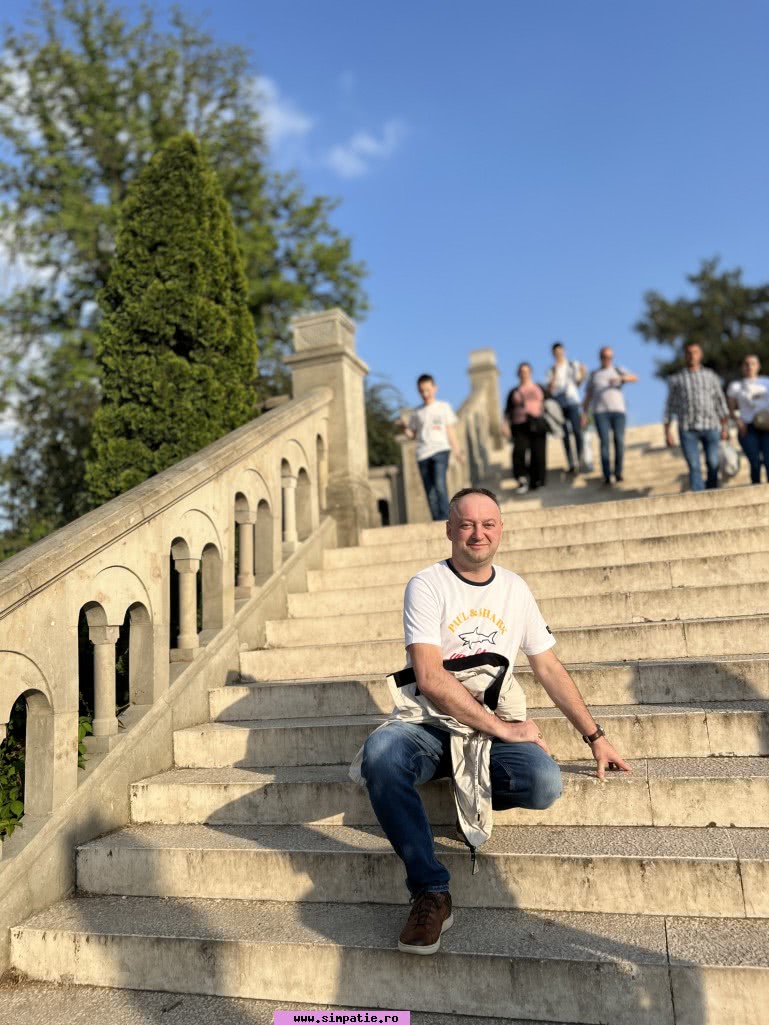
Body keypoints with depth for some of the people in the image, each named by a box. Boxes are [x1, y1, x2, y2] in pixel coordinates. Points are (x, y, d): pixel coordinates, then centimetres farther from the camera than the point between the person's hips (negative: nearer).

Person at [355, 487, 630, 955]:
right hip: (429, 724, -2)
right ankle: (431, 891, -18)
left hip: (496, 732, 3)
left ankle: (467, 786, 3)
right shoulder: (428, 585, -6)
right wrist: (504, 728, -16)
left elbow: (549, 667, 15)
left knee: (545, 783, -28)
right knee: (380, 755, -35)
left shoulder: (516, 588, 9)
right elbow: (430, 678, -16)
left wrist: (595, 736, 13)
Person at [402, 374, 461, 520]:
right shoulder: (416, 413, 16)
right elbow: (411, 434, 16)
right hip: (423, 454, 3)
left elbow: (450, 430, 12)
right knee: (430, 491, -1)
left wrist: (456, 449, 2)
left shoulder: (443, 407, 13)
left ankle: (445, 518, -19)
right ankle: (437, 522, 3)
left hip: (440, 450, -2)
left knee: (439, 484, -21)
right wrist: (405, 427, -5)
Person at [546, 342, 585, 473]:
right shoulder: (552, 370, 9)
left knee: (577, 431, -14)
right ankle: (571, 464, 3)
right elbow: (550, 389, 0)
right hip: (559, 404, 1)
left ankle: (579, 460, 0)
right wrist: (555, 374, -11)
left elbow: (578, 384, 11)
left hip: (572, 402, -1)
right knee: (565, 434, 1)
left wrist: (582, 375, -7)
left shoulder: (573, 365, 10)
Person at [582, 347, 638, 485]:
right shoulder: (593, 375, 18)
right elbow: (588, 396, 15)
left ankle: (618, 474, 3)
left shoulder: (619, 371, 14)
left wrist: (620, 378, -25)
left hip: (618, 411, 0)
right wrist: (584, 414, 4)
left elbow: (634, 378, -5)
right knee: (604, 442, -12)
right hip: (600, 412, 0)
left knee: (619, 441, -7)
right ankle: (607, 476, -13)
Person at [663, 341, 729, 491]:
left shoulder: (711, 376, 13)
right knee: (694, 467, -8)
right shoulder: (675, 379, 10)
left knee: (713, 464, 1)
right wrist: (668, 432, 3)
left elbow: (720, 403, 14)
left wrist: (724, 427, 8)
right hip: (687, 429, -1)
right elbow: (670, 407, 9)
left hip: (711, 426, 1)